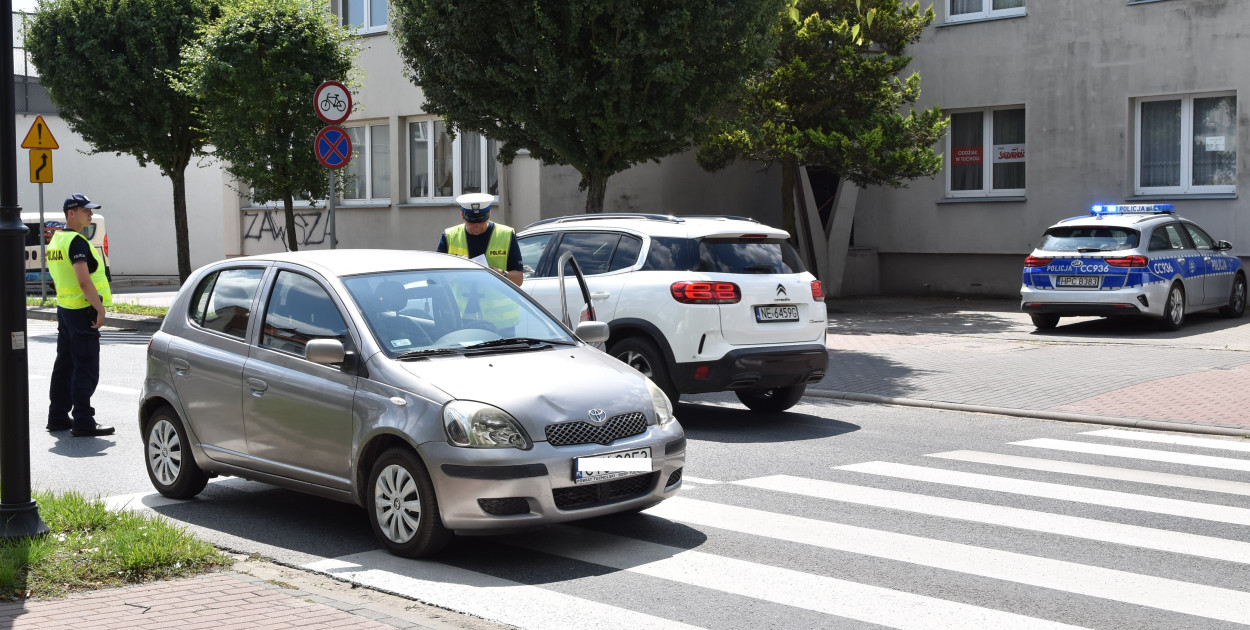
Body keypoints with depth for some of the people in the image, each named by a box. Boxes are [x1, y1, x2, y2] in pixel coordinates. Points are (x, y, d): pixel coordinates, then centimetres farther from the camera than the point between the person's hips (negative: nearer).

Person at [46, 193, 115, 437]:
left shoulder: (56, 240, 15)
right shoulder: (77, 242, -17)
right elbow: (84, 281, -25)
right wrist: (100, 309, -20)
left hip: (64, 308, 10)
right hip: (82, 311, -10)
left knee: (65, 364, 15)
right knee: (86, 369, -8)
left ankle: (58, 417, 22)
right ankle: (83, 422, -8)